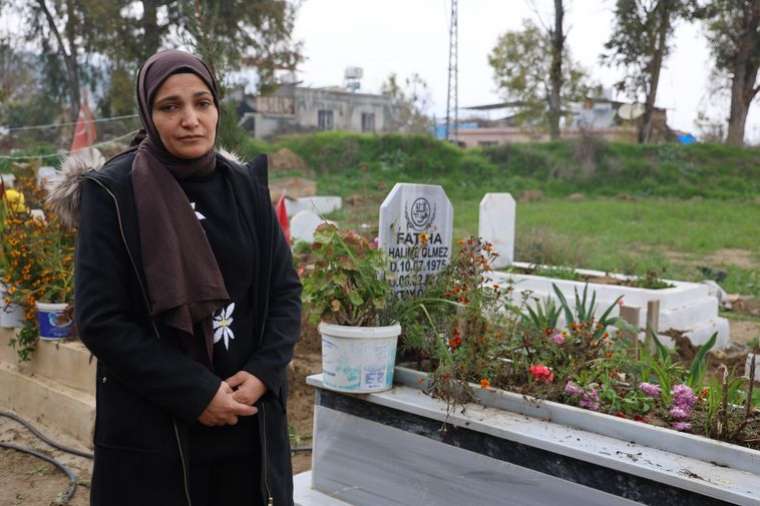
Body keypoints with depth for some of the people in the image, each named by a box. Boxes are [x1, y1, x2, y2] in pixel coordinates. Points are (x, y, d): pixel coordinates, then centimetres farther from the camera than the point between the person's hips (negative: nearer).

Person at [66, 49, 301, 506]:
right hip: (151, 430, -3)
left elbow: (286, 291, 4)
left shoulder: (247, 186, 3)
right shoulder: (113, 193, -8)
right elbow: (100, 319, -12)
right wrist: (195, 394, -16)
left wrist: (262, 373, -11)